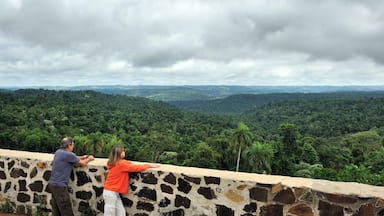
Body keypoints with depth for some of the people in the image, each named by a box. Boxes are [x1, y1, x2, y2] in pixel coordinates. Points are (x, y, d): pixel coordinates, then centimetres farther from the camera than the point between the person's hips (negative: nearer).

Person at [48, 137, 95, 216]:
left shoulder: (58, 152, 8)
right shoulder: (68, 154, -17)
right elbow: (83, 163, -5)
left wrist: (82, 157, 21)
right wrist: (89, 159, 13)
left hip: (52, 183, 9)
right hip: (59, 185, -9)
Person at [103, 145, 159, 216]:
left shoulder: (116, 163, 6)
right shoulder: (121, 164, -20)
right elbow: (135, 168, -17)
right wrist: (149, 165, -6)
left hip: (114, 192, 9)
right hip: (110, 193, -9)